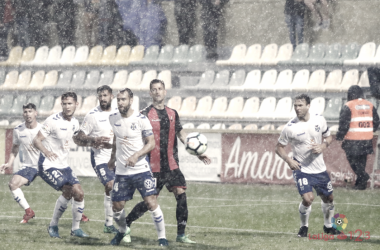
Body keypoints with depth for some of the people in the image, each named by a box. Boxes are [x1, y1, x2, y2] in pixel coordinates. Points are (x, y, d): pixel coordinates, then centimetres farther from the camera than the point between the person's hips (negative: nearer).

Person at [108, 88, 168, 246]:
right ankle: (123, 232, 33)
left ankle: (162, 237, -3)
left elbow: (151, 143, -9)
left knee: (151, 202, -14)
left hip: (141, 169, -4)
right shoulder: (113, 119, 5)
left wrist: (136, 156, -21)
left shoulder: (141, 119, -10)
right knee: (117, 206, 5)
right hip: (121, 172, 4)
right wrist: (113, 158, 28)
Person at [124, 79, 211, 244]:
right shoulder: (145, 114, -4)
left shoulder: (172, 114, 11)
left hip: (172, 165, 4)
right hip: (154, 167, -4)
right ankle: (126, 225, 19)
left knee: (181, 195, -7)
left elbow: (181, 134, 17)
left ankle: (181, 234, 1)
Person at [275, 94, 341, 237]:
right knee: (308, 198, -21)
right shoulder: (290, 127, -13)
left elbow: (328, 137, 11)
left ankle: (328, 226, 40)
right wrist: (289, 161, -20)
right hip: (301, 169, -4)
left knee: (328, 198, 15)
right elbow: (279, 148, -3)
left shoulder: (320, 120, -4)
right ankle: (304, 227, 5)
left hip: (320, 169, 4)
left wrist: (323, 146, -12)